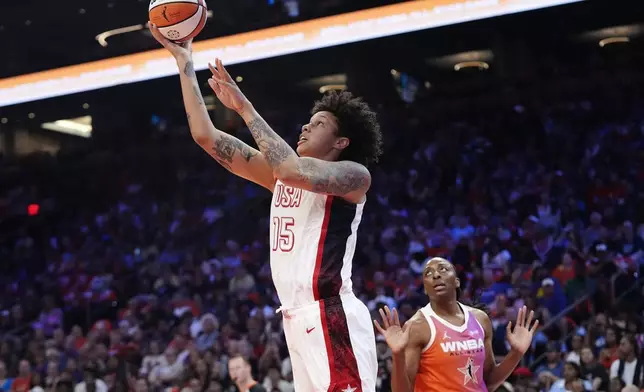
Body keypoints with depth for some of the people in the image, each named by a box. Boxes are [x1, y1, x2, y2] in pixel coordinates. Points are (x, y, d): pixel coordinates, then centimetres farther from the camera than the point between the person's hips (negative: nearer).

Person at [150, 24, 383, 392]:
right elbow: (206, 135, 17)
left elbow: (292, 169, -22)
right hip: (299, 320, 8)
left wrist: (245, 108, -14)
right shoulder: (284, 175, 19)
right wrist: (184, 60, 15)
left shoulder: (354, 175, -1)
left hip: (333, 318, -8)